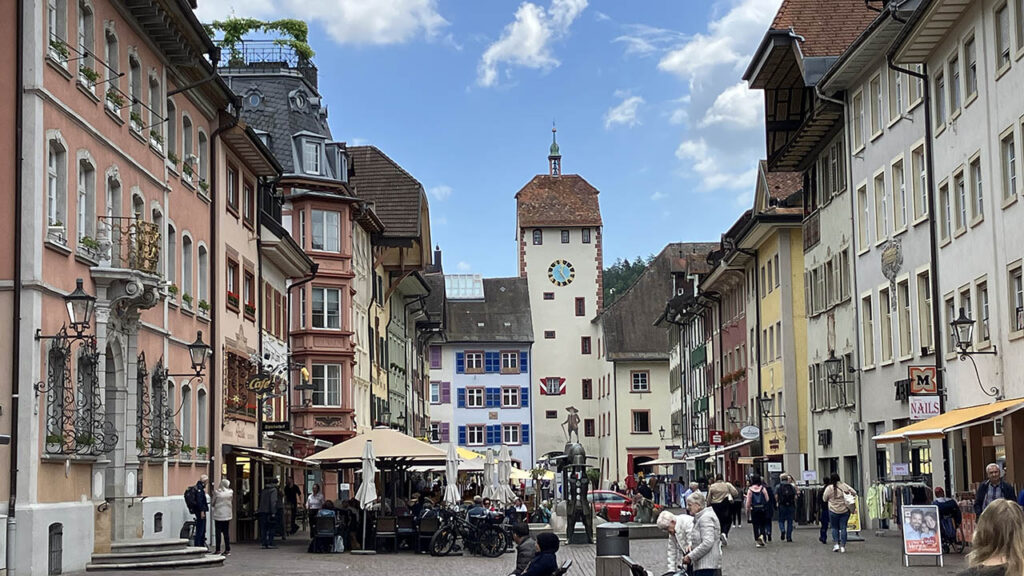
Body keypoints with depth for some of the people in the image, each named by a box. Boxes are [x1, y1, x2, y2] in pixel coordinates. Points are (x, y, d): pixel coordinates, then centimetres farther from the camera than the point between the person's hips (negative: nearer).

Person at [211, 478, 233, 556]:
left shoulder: (217, 492, -11)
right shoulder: (231, 492, -2)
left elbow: (212, 503, -2)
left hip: (218, 515, -3)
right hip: (227, 515, 3)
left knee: (218, 533, 2)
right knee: (226, 532, 9)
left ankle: (217, 550, 0)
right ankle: (227, 550, 6)